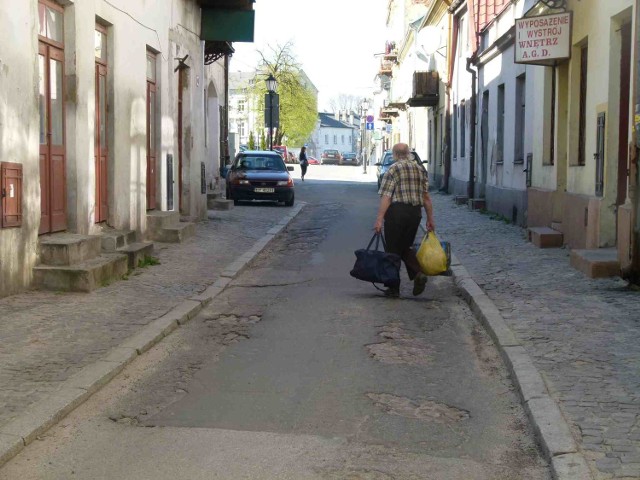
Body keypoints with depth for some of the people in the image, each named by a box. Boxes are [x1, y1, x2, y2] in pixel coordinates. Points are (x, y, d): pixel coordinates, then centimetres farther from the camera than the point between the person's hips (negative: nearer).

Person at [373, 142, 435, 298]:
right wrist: (430, 219, 14)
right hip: (415, 213, 6)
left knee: (393, 250, 4)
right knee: (406, 247, 20)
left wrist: (379, 219, -15)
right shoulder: (421, 169, 10)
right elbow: (426, 197, 10)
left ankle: (394, 288, 7)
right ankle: (418, 273, -3)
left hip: (397, 212, -5)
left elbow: (386, 197, -13)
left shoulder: (393, 169, -6)